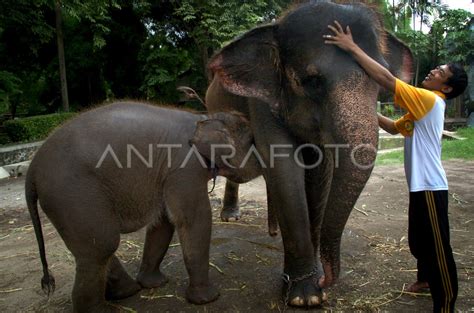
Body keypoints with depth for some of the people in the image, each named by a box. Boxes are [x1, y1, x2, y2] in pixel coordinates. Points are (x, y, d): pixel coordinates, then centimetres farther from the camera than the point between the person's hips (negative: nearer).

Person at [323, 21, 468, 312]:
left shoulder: (431, 100, -15)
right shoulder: (422, 107, 14)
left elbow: (387, 78, -23)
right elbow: (396, 127, 26)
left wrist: (352, 48, -21)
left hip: (430, 187, -10)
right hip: (421, 186, 10)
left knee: (438, 247, -1)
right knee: (418, 241, 25)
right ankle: (426, 279, 47)